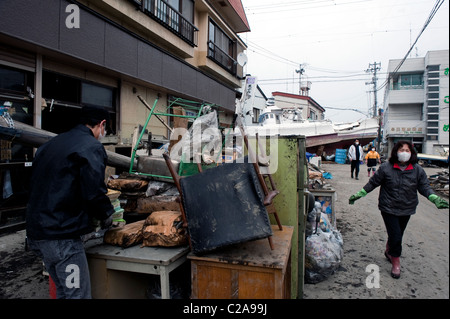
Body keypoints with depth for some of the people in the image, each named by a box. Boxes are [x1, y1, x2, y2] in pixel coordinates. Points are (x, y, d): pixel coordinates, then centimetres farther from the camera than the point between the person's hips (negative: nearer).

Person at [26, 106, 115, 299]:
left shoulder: (50, 144, 16)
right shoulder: (91, 147, -11)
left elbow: (36, 186, 21)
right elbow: (94, 191, -19)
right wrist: (105, 216, 1)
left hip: (36, 232, 9)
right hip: (61, 235, -9)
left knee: (63, 291, 21)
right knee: (78, 294, -2)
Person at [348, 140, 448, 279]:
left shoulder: (418, 170, -4)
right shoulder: (386, 168, -10)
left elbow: (424, 186, 1)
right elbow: (373, 183, -2)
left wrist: (435, 198, -16)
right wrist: (359, 194, -3)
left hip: (406, 209, 3)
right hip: (389, 208, -3)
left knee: (397, 235, 17)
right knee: (395, 236, -6)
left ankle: (389, 251, 46)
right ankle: (396, 262, 16)